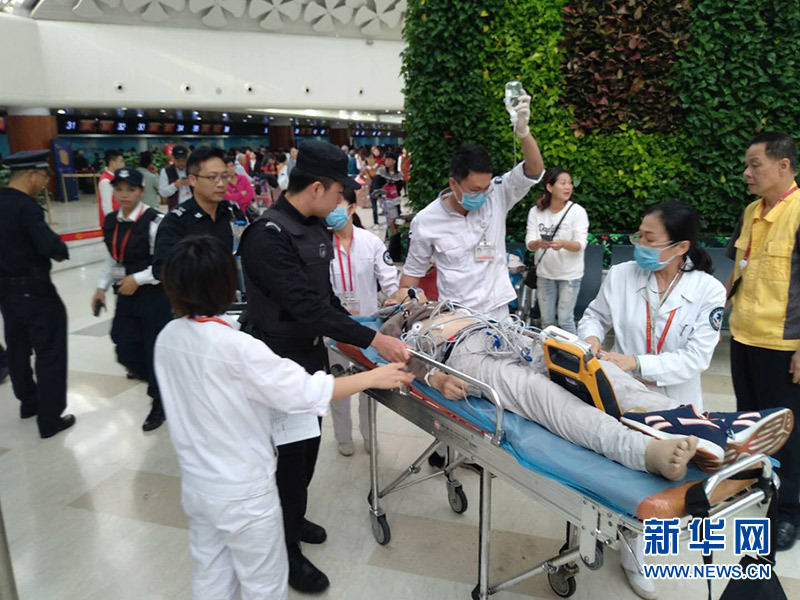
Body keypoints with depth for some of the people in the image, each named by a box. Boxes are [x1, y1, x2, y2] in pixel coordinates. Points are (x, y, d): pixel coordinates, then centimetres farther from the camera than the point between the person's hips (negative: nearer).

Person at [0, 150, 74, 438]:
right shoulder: (25, 206, -21)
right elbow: (51, 247, -29)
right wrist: (62, 249, -10)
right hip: (34, 291, -9)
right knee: (49, 354, 2)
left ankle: (29, 402, 39)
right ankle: (50, 419, 9)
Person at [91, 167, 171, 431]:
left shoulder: (154, 221, -17)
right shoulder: (110, 221, 7)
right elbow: (112, 258, 18)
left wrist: (138, 279, -16)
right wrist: (101, 287, 12)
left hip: (155, 295, -7)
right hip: (126, 295, 7)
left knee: (155, 349, 3)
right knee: (126, 350, 9)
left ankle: (159, 402, 25)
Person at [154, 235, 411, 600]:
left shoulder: (167, 338, -6)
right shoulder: (235, 347, -28)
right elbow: (306, 391, -25)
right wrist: (374, 377, -16)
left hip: (196, 484, 7)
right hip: (242, 492, -7)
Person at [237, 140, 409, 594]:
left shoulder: (316, 226, 4)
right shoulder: (269, 235, -25)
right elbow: (306, 306, -30)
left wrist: (351, 327, 13)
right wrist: (372, 340, -28)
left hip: (312, 353, 8)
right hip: (282, 360, -8)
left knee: (308, 443, 20)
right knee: (293, 450, 4)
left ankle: (292, 519, 43)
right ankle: (287, 549, 25)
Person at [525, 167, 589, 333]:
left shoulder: (577, 211, -9)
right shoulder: (536, 212, -4)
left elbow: (581, 244, -16)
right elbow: (529, 243, -8)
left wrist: (563, 244, -38)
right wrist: (539, 243, -33)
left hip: (569, 274, -2)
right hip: (544, 273, 3)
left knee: (565, 319, -1)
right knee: (547, 320, 13)